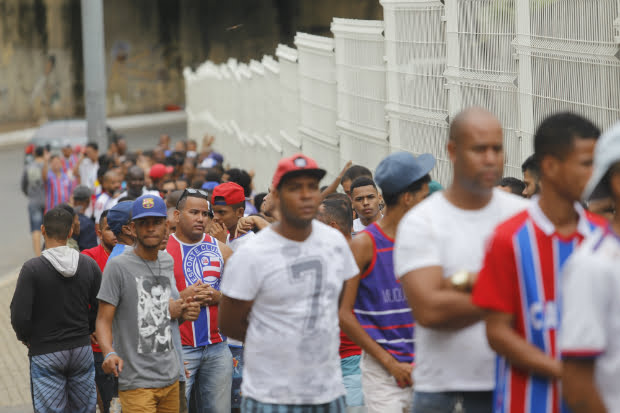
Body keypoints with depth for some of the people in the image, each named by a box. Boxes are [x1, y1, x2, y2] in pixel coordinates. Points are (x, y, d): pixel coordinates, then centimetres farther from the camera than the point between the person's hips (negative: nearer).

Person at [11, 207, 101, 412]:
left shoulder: (32, 268, -13)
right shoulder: (89, 265, -1)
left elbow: (19, 316, -16)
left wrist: (25, 337, 4)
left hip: (45, 353, -4)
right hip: (82, 349, 4)